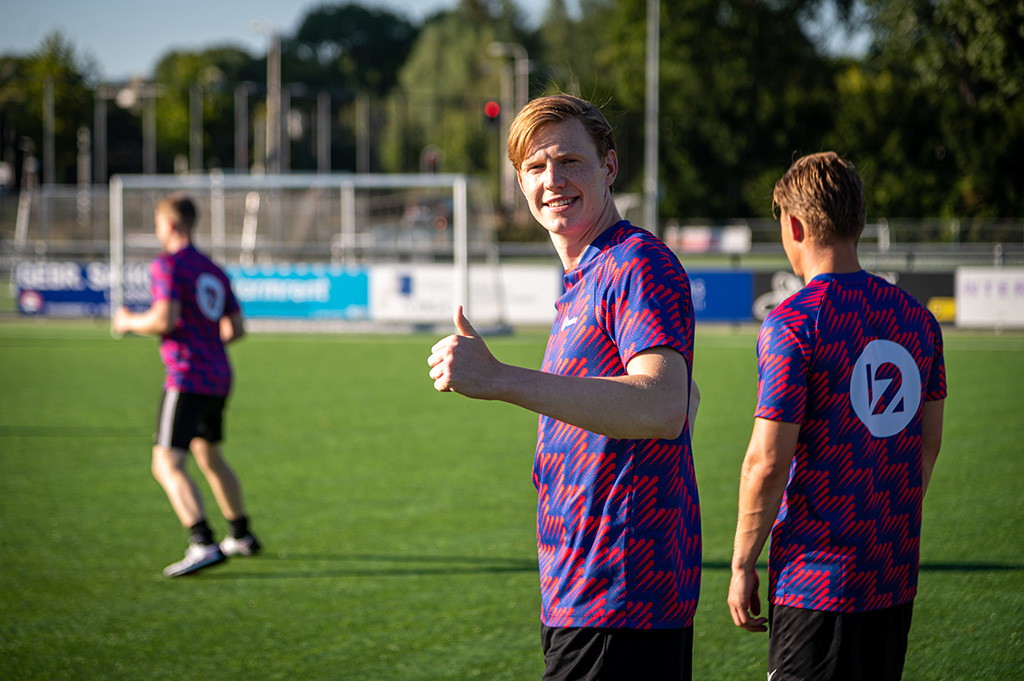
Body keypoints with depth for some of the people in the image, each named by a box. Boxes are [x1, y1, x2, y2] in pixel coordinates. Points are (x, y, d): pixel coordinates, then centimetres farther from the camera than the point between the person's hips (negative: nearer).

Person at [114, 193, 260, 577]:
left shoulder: (167, 264, -8)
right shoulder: (214, 272, 16)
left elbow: (165, 319, -19)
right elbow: (237, 328, 16)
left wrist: (129, 323, -2)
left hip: (187, 377, -9)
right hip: (219, 376, 9)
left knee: (167, 465, -14)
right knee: (208, 455, 27)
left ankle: (203, 545, -30)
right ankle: (241, 536, 39)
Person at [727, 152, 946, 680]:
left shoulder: (791, 324, -13)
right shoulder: (916, 318, 7)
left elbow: (767, 462, -15)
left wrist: (742, 565, -6)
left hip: (817, 579, -6)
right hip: (895, 577, 7)